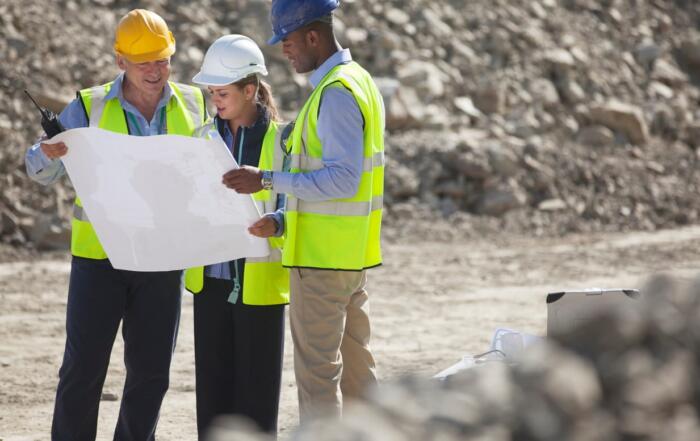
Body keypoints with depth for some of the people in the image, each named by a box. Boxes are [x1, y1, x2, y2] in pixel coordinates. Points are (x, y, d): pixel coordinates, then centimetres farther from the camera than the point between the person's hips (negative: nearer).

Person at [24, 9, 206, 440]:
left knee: (151, 369, 7)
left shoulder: (194, 105, 4)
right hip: (99, 255, -2)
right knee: (83, 365, -2)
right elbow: (41, 171, -2)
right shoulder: (90, 107, -4)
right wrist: (50, 152, -26)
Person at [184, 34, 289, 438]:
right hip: (211, 277, 5)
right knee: (213, 382, 8)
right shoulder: (207, 137, 9)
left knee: (256, 386, 0)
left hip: (260, 280, -5)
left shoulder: (280, 139, -8)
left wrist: (275, 224, -29)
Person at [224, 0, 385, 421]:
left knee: (317, 370, -5)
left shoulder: (335, 93, -18)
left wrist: (267, 179, -26)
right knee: (355, 363, 15)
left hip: (322, 258, -10)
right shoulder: (358, 80, 14)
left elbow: (343, 179, -25)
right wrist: (283, 218, 18)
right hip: (353, 254, 10)